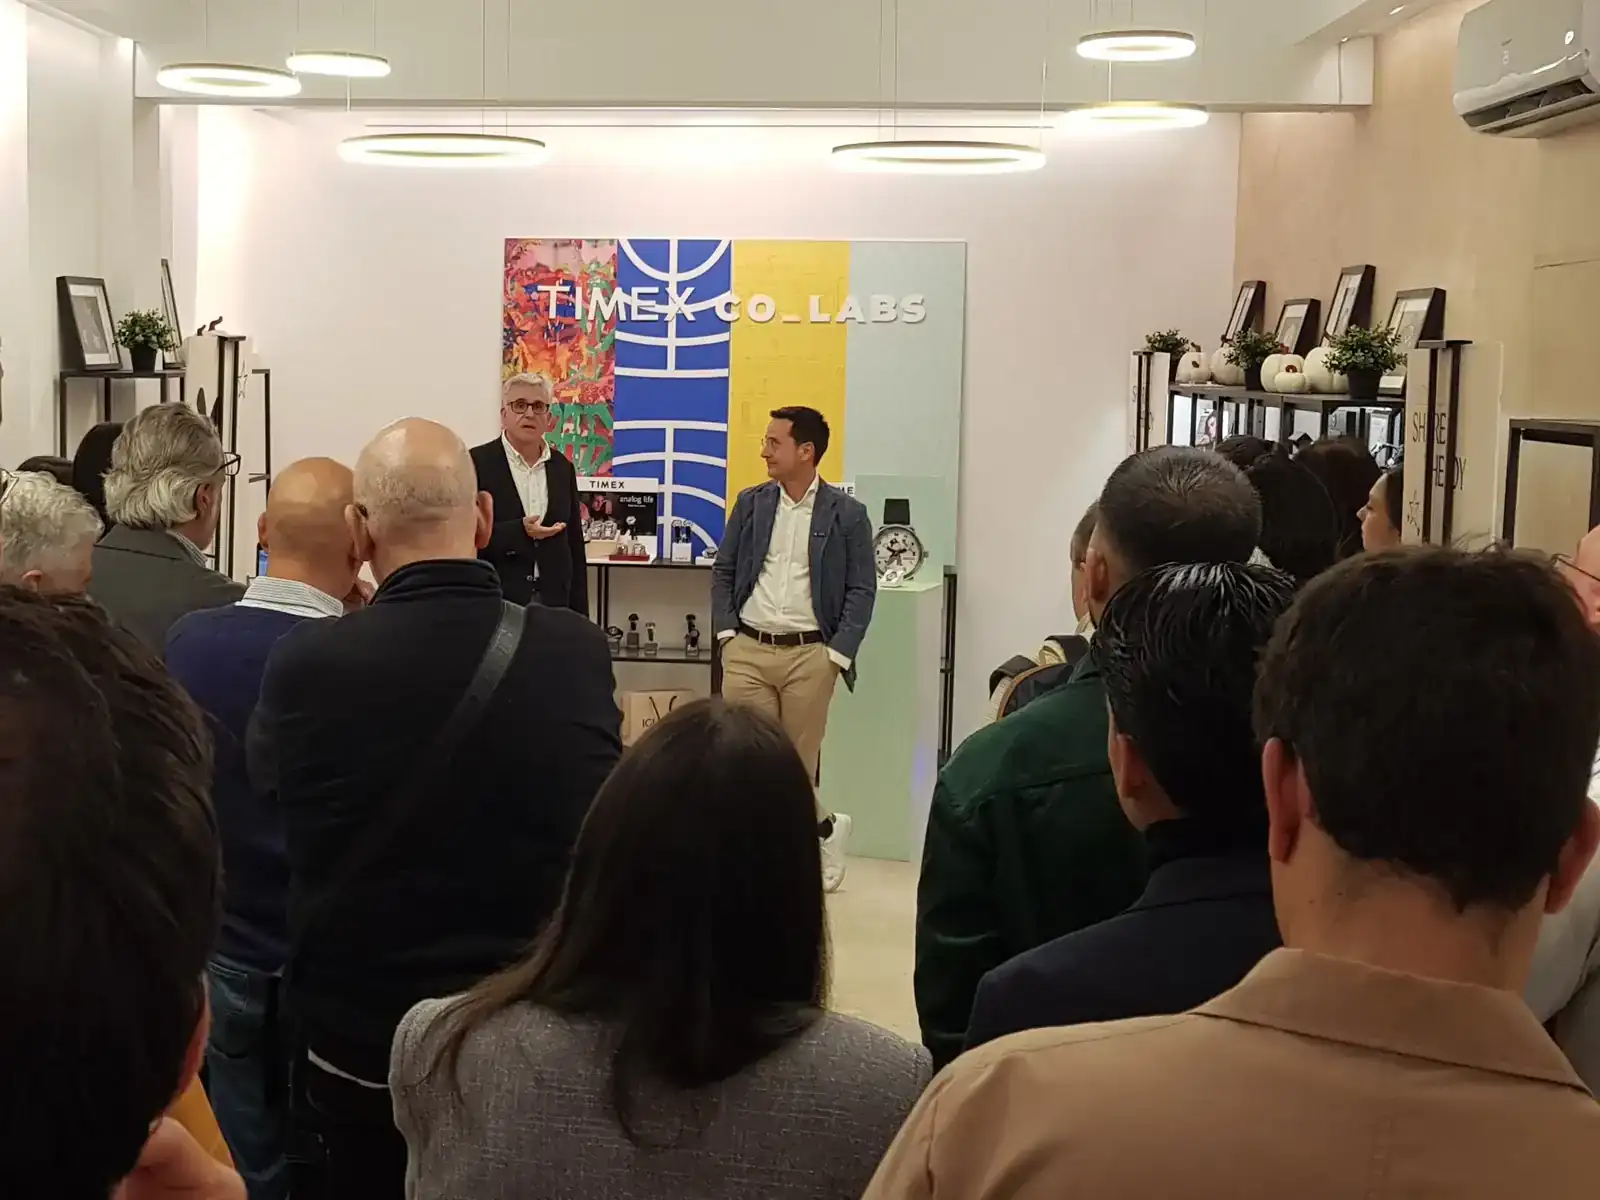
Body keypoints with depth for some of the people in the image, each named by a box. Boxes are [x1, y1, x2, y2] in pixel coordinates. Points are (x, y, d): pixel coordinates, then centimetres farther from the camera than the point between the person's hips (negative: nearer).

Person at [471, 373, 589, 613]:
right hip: (495, 602, -4)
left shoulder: (562, 468, 11)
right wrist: (519, 532, -20)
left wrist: (579, 615, 9)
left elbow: (574, 545, 13)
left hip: (553, 602, 4)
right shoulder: (477, 463, -3)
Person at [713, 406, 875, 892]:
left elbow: (862, 590, -1)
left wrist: (838, 653, -8)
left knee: (797, 763, 1)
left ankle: (824, 829, 29)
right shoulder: (751, 502, 8)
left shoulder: (847, 514, -1)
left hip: (809, 655, -3)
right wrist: (726, 632, 1)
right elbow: (723, 572, 13)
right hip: (747, 650, 3)